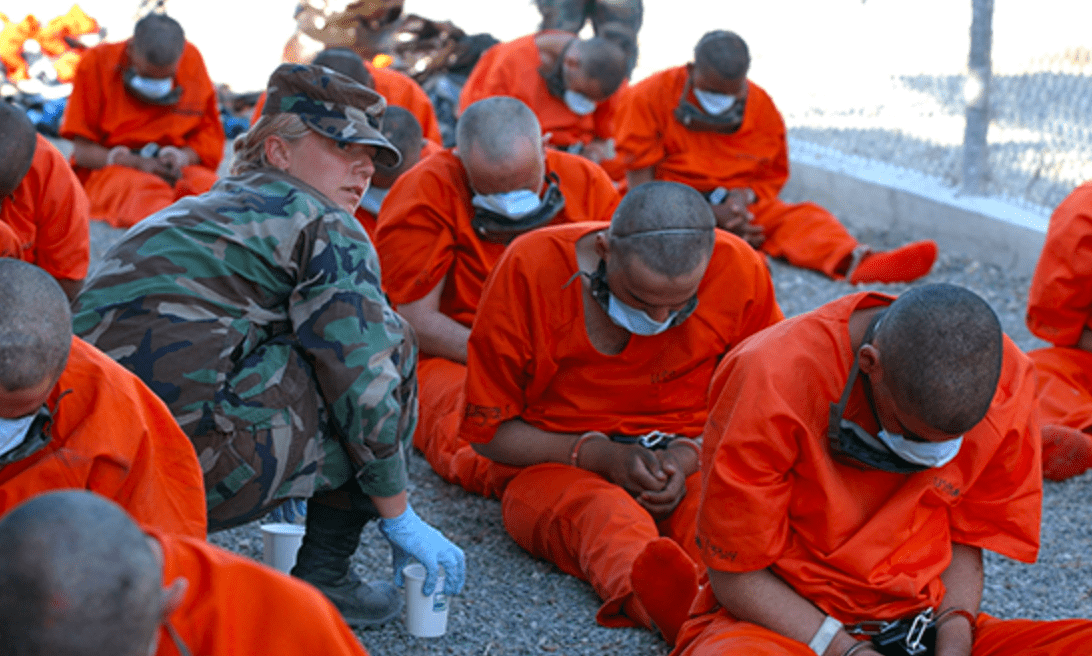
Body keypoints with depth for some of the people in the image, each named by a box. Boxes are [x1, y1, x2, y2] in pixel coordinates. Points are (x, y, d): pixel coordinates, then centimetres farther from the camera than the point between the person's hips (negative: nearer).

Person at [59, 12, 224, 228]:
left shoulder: (192, 60, 4)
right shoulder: (97, 62, -3)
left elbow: (211, 138, 10)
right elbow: (82, 151, -3)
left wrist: (183, 157, -13)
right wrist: (139, 163, -17)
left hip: (174, 169, 3)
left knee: (208, 184, -32)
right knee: (141, 188, -39)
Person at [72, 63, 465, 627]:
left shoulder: (192, 212, 29)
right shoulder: (326, 226, 2)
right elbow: (364, 383, -4)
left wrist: (288, 483, 48)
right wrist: (401, 519, 7)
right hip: (198, 465, -8)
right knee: (390, 344, 10)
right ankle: (323, 581, 11)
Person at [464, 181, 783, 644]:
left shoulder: (739, 270, -8)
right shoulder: (531, 269, -13)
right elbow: (488, 430, -2)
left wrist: (688, 457, -11)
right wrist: (600, 456, -15)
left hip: (687, 468, 2)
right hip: (555, 465, -2)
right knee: (604, 514, -38)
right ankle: (666, 602, -70)